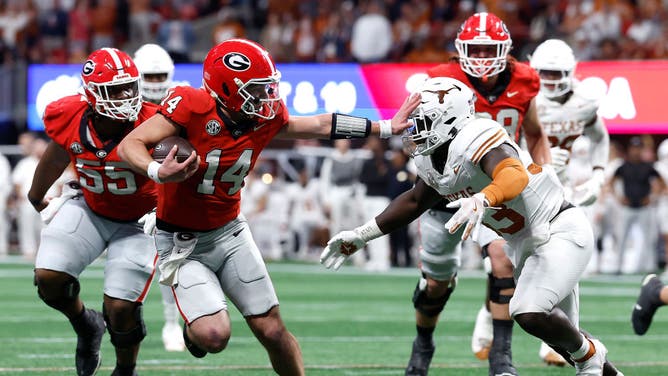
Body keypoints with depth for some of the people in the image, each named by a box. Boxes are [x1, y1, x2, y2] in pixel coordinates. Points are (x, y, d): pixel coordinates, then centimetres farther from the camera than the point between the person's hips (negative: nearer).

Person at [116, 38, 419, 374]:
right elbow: (130, 145, -26)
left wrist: (387, 128, 9)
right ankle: (193, 329, 16)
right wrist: (159, 173, -46)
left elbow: (321, 125, 7)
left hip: (230, 232, 5)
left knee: (272, 330, 4)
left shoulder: (266, 117, -7)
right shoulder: (192, 106, -25)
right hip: (183, 242, -5)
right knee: (214, 336, -21)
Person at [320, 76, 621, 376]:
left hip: (560, 231, -10)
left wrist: (481, 200, -67)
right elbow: (414, 201, 19)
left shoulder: (475, 142, -28)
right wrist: (361, 236, 17)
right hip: (525, 244, 10)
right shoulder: (431, 162, 1)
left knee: (529, 313, -24)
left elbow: (516, 176, -47)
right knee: (559, 332, 14)